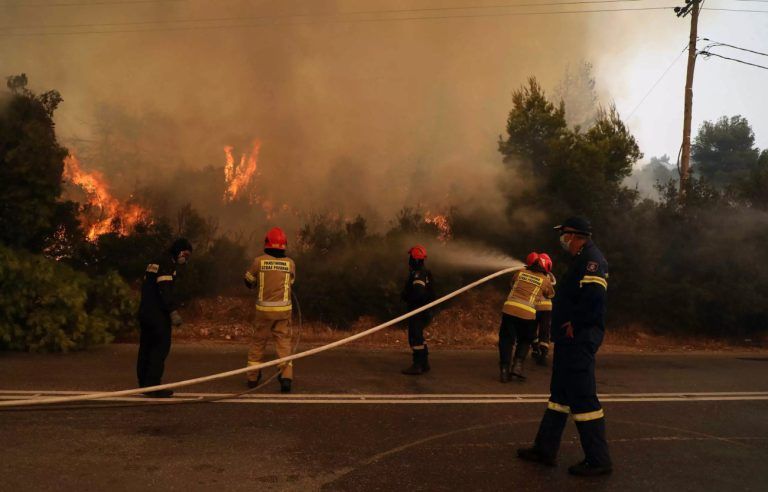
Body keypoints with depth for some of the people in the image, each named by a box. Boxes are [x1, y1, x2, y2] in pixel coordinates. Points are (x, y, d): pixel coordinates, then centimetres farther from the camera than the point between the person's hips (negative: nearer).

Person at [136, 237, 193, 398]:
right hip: (158, 314, -10)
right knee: (160, 347, -7)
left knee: (146, 347, 13)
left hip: (145, 311, 10)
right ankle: (153, 386, -7)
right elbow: (165, 290, -22)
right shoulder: (167, 264, -11)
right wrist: (173, 311, -26)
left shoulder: (155, 263, 21)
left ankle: (145, 384, 21)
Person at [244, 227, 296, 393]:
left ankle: (252, 377, 25)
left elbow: (249, 282, 8)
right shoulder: (290, 263, -2)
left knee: (258, 342, 14)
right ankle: (286, 376, -3)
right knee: (284, 342, 6)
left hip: (263, 308, 0)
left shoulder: (259, 261, -6)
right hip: (283, 309, 0)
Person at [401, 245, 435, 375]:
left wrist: (406, 297, -13)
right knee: (418, 337, 18)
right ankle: (424, 363, 25)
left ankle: (417, 365, -6)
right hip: (423, 310, 11)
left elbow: (418, 292, -30)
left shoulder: (418, 274, -18)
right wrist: (406, 295, 7)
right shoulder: (425, 273, 15)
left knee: (415, 337, -8)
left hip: (417, 310, -11)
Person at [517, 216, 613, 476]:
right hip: (570, 339, 11)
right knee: (559, 394, 15)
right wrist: (564, 325, 11)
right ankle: (545, 449, 24)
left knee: (583, 398, -5)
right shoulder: (581, 259, 17)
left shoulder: (591, 259, -15)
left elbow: (594, 296, -27)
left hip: (579, 339, -11)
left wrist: (574, 325, -19)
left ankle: (598, 460, 6)